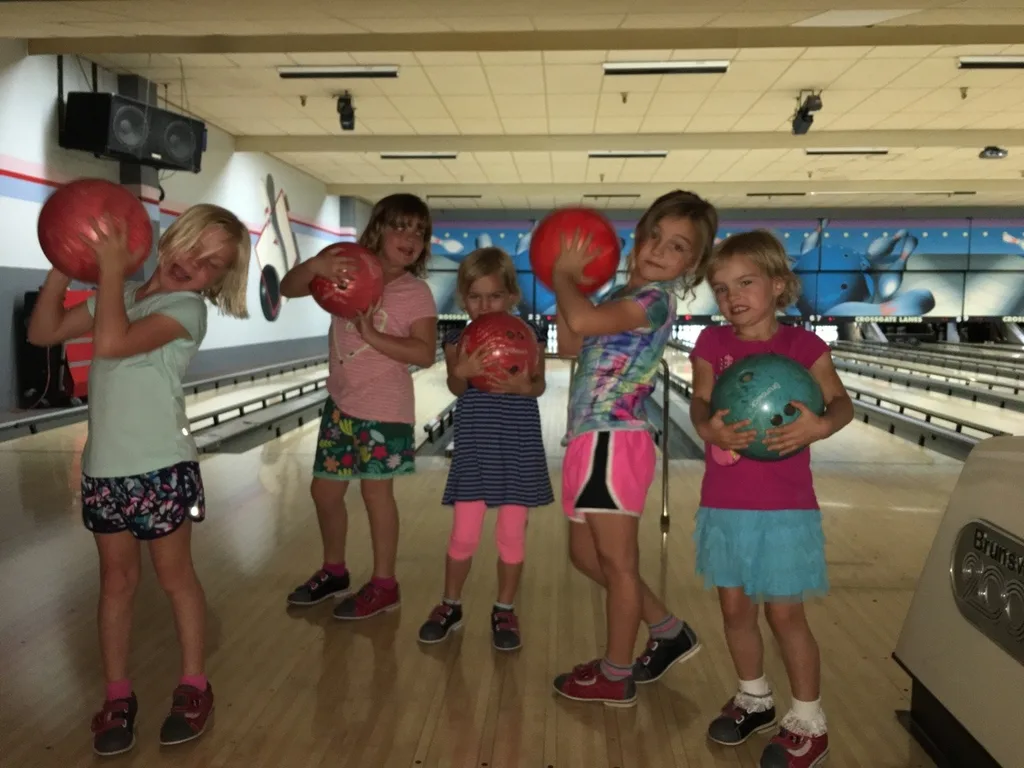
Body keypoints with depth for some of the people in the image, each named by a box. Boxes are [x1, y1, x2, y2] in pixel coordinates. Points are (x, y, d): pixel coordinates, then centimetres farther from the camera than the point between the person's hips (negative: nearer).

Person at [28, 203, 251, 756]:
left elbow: (111, 344, -27)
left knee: (175, 576, 8)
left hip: (161, 470, -5)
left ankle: (192, 685, 25)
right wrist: (64, 266, -1)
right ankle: (118, 695, 26)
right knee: (116, 581, 13)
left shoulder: (187, 309, -12)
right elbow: (43, 333, 8)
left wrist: (111, 267, -19)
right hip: (103, 468, 6)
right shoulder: (116, 295, 8)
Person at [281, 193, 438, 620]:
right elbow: (288, 289, -2)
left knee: (376, 491, 2)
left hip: (383, 409, -5)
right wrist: (316, 265, -22)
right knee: (324, 490, 13)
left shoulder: (416, 293, -10)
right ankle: (333, 571, 34)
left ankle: (384, 585, 18)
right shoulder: (348, 272, 2)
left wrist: (372, 335, -26)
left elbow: (425, 354, -19)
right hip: (341, 403, 5)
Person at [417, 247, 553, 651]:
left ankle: (504, 611, 25)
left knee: (512, 534, 7)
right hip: (474, 447, 0)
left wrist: (521, 386, -32)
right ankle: (450, 605, 26)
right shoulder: (457, 340, -1)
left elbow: (539, 386, -9)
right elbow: (456, 387, -14)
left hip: (518, 446, 0)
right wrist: (463, 371, -37)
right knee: (464, 535, 5)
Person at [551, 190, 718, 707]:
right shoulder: (622, 296, 17)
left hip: (613, 441, -10)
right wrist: (571, 280, 10)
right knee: (585, 554, 18)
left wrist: (563, 275, -9)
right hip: (591, 441, 10)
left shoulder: (656, 298, -13)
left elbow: (582, 320, -28)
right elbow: (569, 345, 17)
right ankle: (669, 632, 31)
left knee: (616, 562, 3)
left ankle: (616, 677, 19)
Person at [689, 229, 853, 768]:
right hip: (724, 505, 3)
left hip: (784, 507, -3)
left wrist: (819, 425, -30)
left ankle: (809, 724, 22)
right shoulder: (712, 343, 0)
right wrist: (710, 427, -31)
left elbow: (841, 403, -8)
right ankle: (754, 699, 37)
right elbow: (700, 404, -8)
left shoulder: (803, 346, -5)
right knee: (735, 609, 15)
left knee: (784, 614, 4)